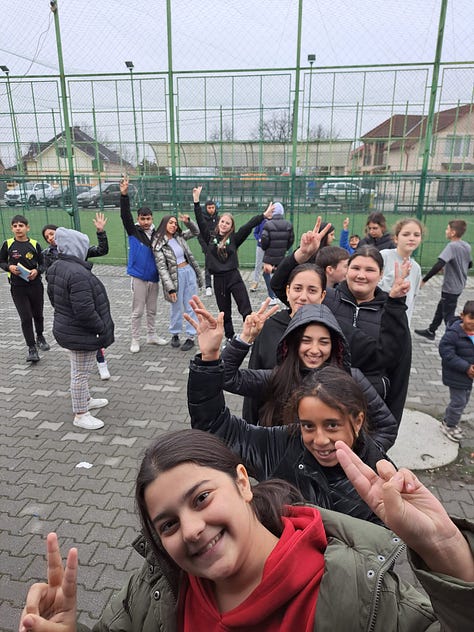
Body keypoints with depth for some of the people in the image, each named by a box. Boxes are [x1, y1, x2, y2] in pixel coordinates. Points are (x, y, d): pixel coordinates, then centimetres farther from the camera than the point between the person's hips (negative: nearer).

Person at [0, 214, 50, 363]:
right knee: (26, 318, -3)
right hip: (17, 287, -1)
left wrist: (37, 270, -15)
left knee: (38, 314, 15)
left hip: (35, 285, 1)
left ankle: (40, 337, 43)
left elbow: (42, 264, 5)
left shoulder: (35, 244, -2)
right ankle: (32, 349, 5)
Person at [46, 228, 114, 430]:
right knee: (81, 374, 4)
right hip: (81, 333, -10)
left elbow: (54, 298, 15)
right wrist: (101, 328, -17)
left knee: (80, 371, 25)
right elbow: (84, 310, -30)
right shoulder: (78, 273, -28)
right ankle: (80, 415, 19)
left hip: (65, 328, 10)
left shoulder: (55, 268, 4)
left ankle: (85, 400, 44)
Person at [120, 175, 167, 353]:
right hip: (138, 277, -4)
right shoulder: (133, 231, -5)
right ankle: (135, 340, 14)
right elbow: (125, 215, -18)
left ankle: (152, 335, 30)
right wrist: (124, 195, -30)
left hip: (153, 277, 4)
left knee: (152, 310, 16)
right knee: (137, 311, 2)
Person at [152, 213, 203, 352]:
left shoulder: (179, 236, 6)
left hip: (190, 272, 4)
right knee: (177, 307, 8)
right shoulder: (158, 244, -9)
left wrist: (188, 222, -1)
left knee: (190, 307, 7)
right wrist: (171, 288, -20)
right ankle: (175, 334, 29)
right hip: (176, 276, -4)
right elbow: (162, 268, -14)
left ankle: (190, 337, 16)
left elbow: (196, 232, 20)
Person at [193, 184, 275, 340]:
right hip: (218, 279, 2)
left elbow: (248, 226, -7)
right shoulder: (211, 237, 6)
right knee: (225, 313, 13)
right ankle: (230, 339, 26)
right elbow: (200, 221, 0)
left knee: (246, 310, -7)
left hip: (234, 277, -2)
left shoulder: (234, 238, 1)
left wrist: (264, 215, -15)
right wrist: (196, 201, -6)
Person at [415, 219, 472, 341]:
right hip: (459, 285, 9)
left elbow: (439, 265, -33)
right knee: (441, 308, 23)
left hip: (450, 287, -9)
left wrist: (424, 280, -29)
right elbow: (469, 264, 18)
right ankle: (430, 331, 39)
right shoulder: (467, 246, 3)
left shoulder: (452, 246, -22)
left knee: (448, 315, 1)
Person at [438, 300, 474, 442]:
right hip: (456, 376, -7)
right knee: (458, 402, 3)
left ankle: (448, 421, 42)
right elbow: (447, 354, -25)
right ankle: (449, 426, 27)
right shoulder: (453, 334, -25)